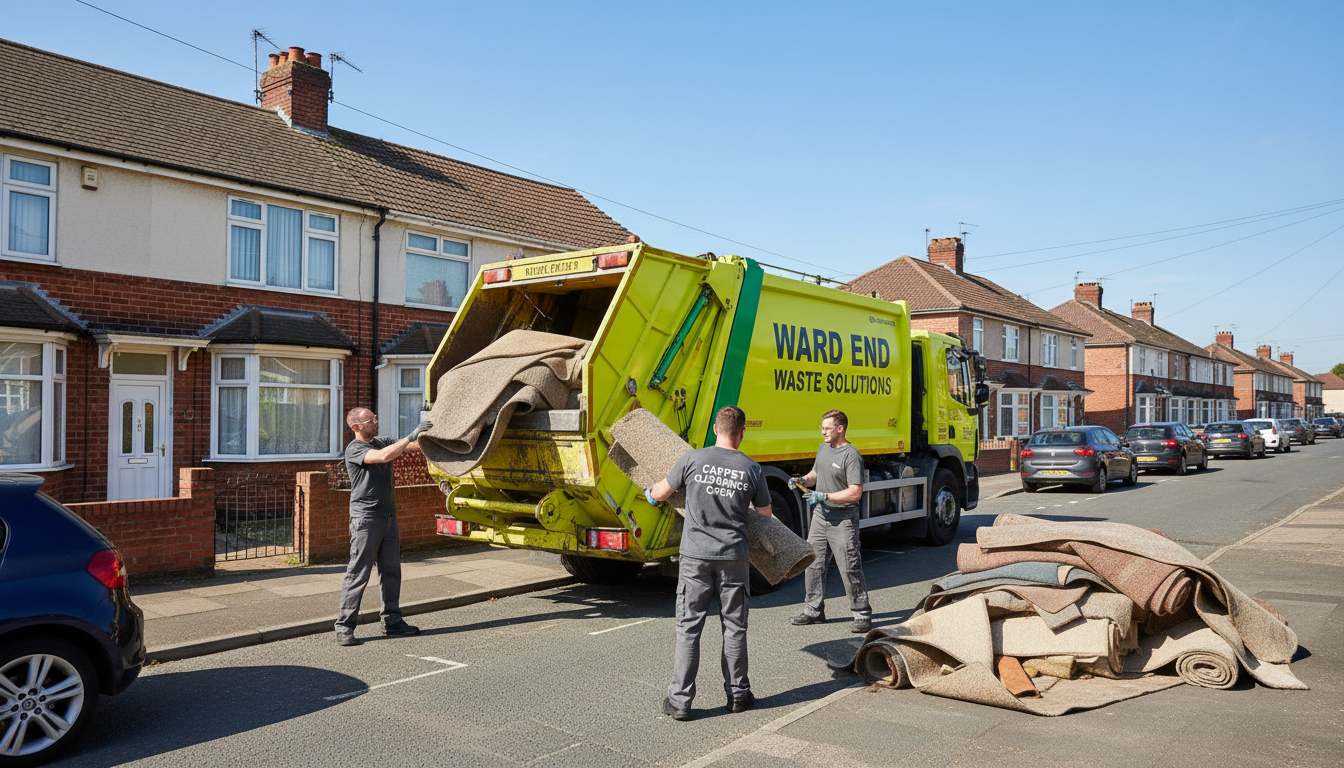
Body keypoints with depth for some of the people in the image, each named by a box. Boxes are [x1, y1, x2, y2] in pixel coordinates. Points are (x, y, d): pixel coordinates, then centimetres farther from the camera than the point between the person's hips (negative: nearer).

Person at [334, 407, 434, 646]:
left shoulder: (383, 442, 15)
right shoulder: (354, 449, -9)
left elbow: (413, 445, 9)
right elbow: (383, 456, -25)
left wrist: (426, 432, -7)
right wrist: (412, 436, -24)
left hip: (388, 517, 8)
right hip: (365, 519, -7)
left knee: (391, 571, 10)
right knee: (358, 573, -5)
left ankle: (392, 622, 17)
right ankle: (344, 628, 2)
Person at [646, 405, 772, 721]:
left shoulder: (692, 459, -7)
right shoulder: (751, 469, -2)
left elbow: (659, 494, 6)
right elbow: (765, 515, 11)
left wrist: (651, 494, 29)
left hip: (695, 555, -1)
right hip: (734, 558, 1)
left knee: (688, 628, 6)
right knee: (734, 627, 13)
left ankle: (679, 700, 9)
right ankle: (738, 695, 24)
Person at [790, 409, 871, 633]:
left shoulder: (851, 456, -15)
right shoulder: (823, 448, 11)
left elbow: (855, 493, -19)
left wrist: (824, 496, -21)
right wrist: (803, 480, 2)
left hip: (843, 520, -8)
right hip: (820, 516, 8)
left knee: (850, 568, -4)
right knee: (813, 563, 10)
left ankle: (863, 615, 8)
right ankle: (814, 610, 21)